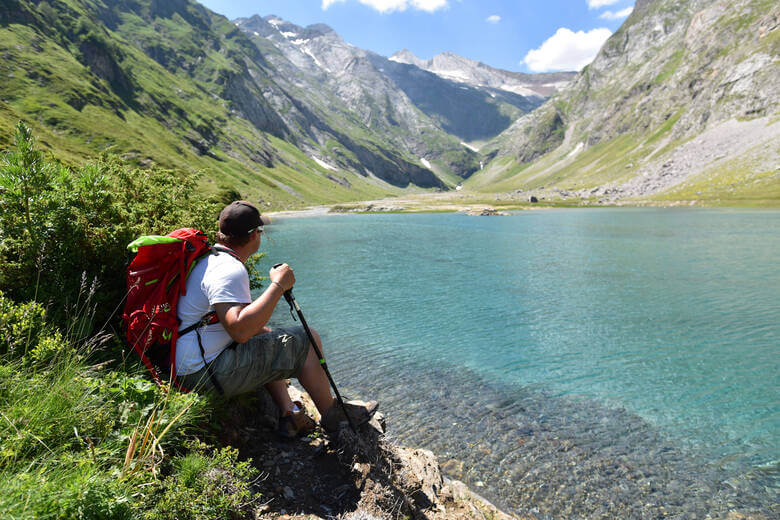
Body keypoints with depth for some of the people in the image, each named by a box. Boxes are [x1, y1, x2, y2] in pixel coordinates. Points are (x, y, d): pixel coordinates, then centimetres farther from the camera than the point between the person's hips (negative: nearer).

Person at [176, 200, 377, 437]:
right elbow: (240, 330, -34)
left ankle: (288, 413, 20)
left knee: (266, 334, 28)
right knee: (306, 340, -5)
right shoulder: (229, 270, -22)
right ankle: (331, 414, 15)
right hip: (208, 374, -10)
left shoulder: (208, 259, 11)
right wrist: (278, 286, -26)